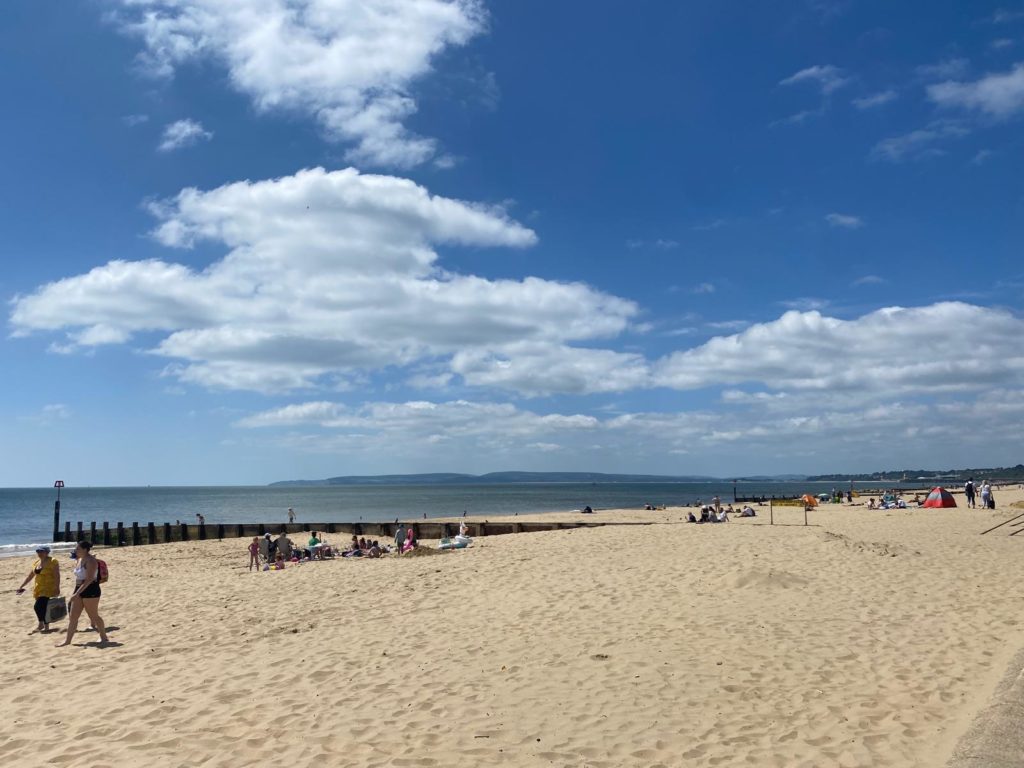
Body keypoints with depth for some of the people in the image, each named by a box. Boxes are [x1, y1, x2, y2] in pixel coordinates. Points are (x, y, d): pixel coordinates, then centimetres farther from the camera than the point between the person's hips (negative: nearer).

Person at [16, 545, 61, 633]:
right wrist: (21, 586, 20)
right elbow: (30, 576, 21)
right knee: (42, 608, 9)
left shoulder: (52, 562, -11)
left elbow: (57, 576, -16)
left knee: (38, 606, -15)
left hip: (48, 589, -7)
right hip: (39, 589, 7)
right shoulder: (36, 563, 12)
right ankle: (46, 627, 18)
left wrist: (57, 588, -23)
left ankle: (41, 625, 3)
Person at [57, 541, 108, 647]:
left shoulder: (91, 561, -17)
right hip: (79, 591, 9)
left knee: (94, 616, 0)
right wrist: (75, 593, 18)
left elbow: (89, 579, -24)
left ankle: (104, 637, 13)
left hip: (90, 590, -9)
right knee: (72, 616, 7)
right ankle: (67, 640, 13)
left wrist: (77, 593, -27)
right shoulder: (80, 560, 12)